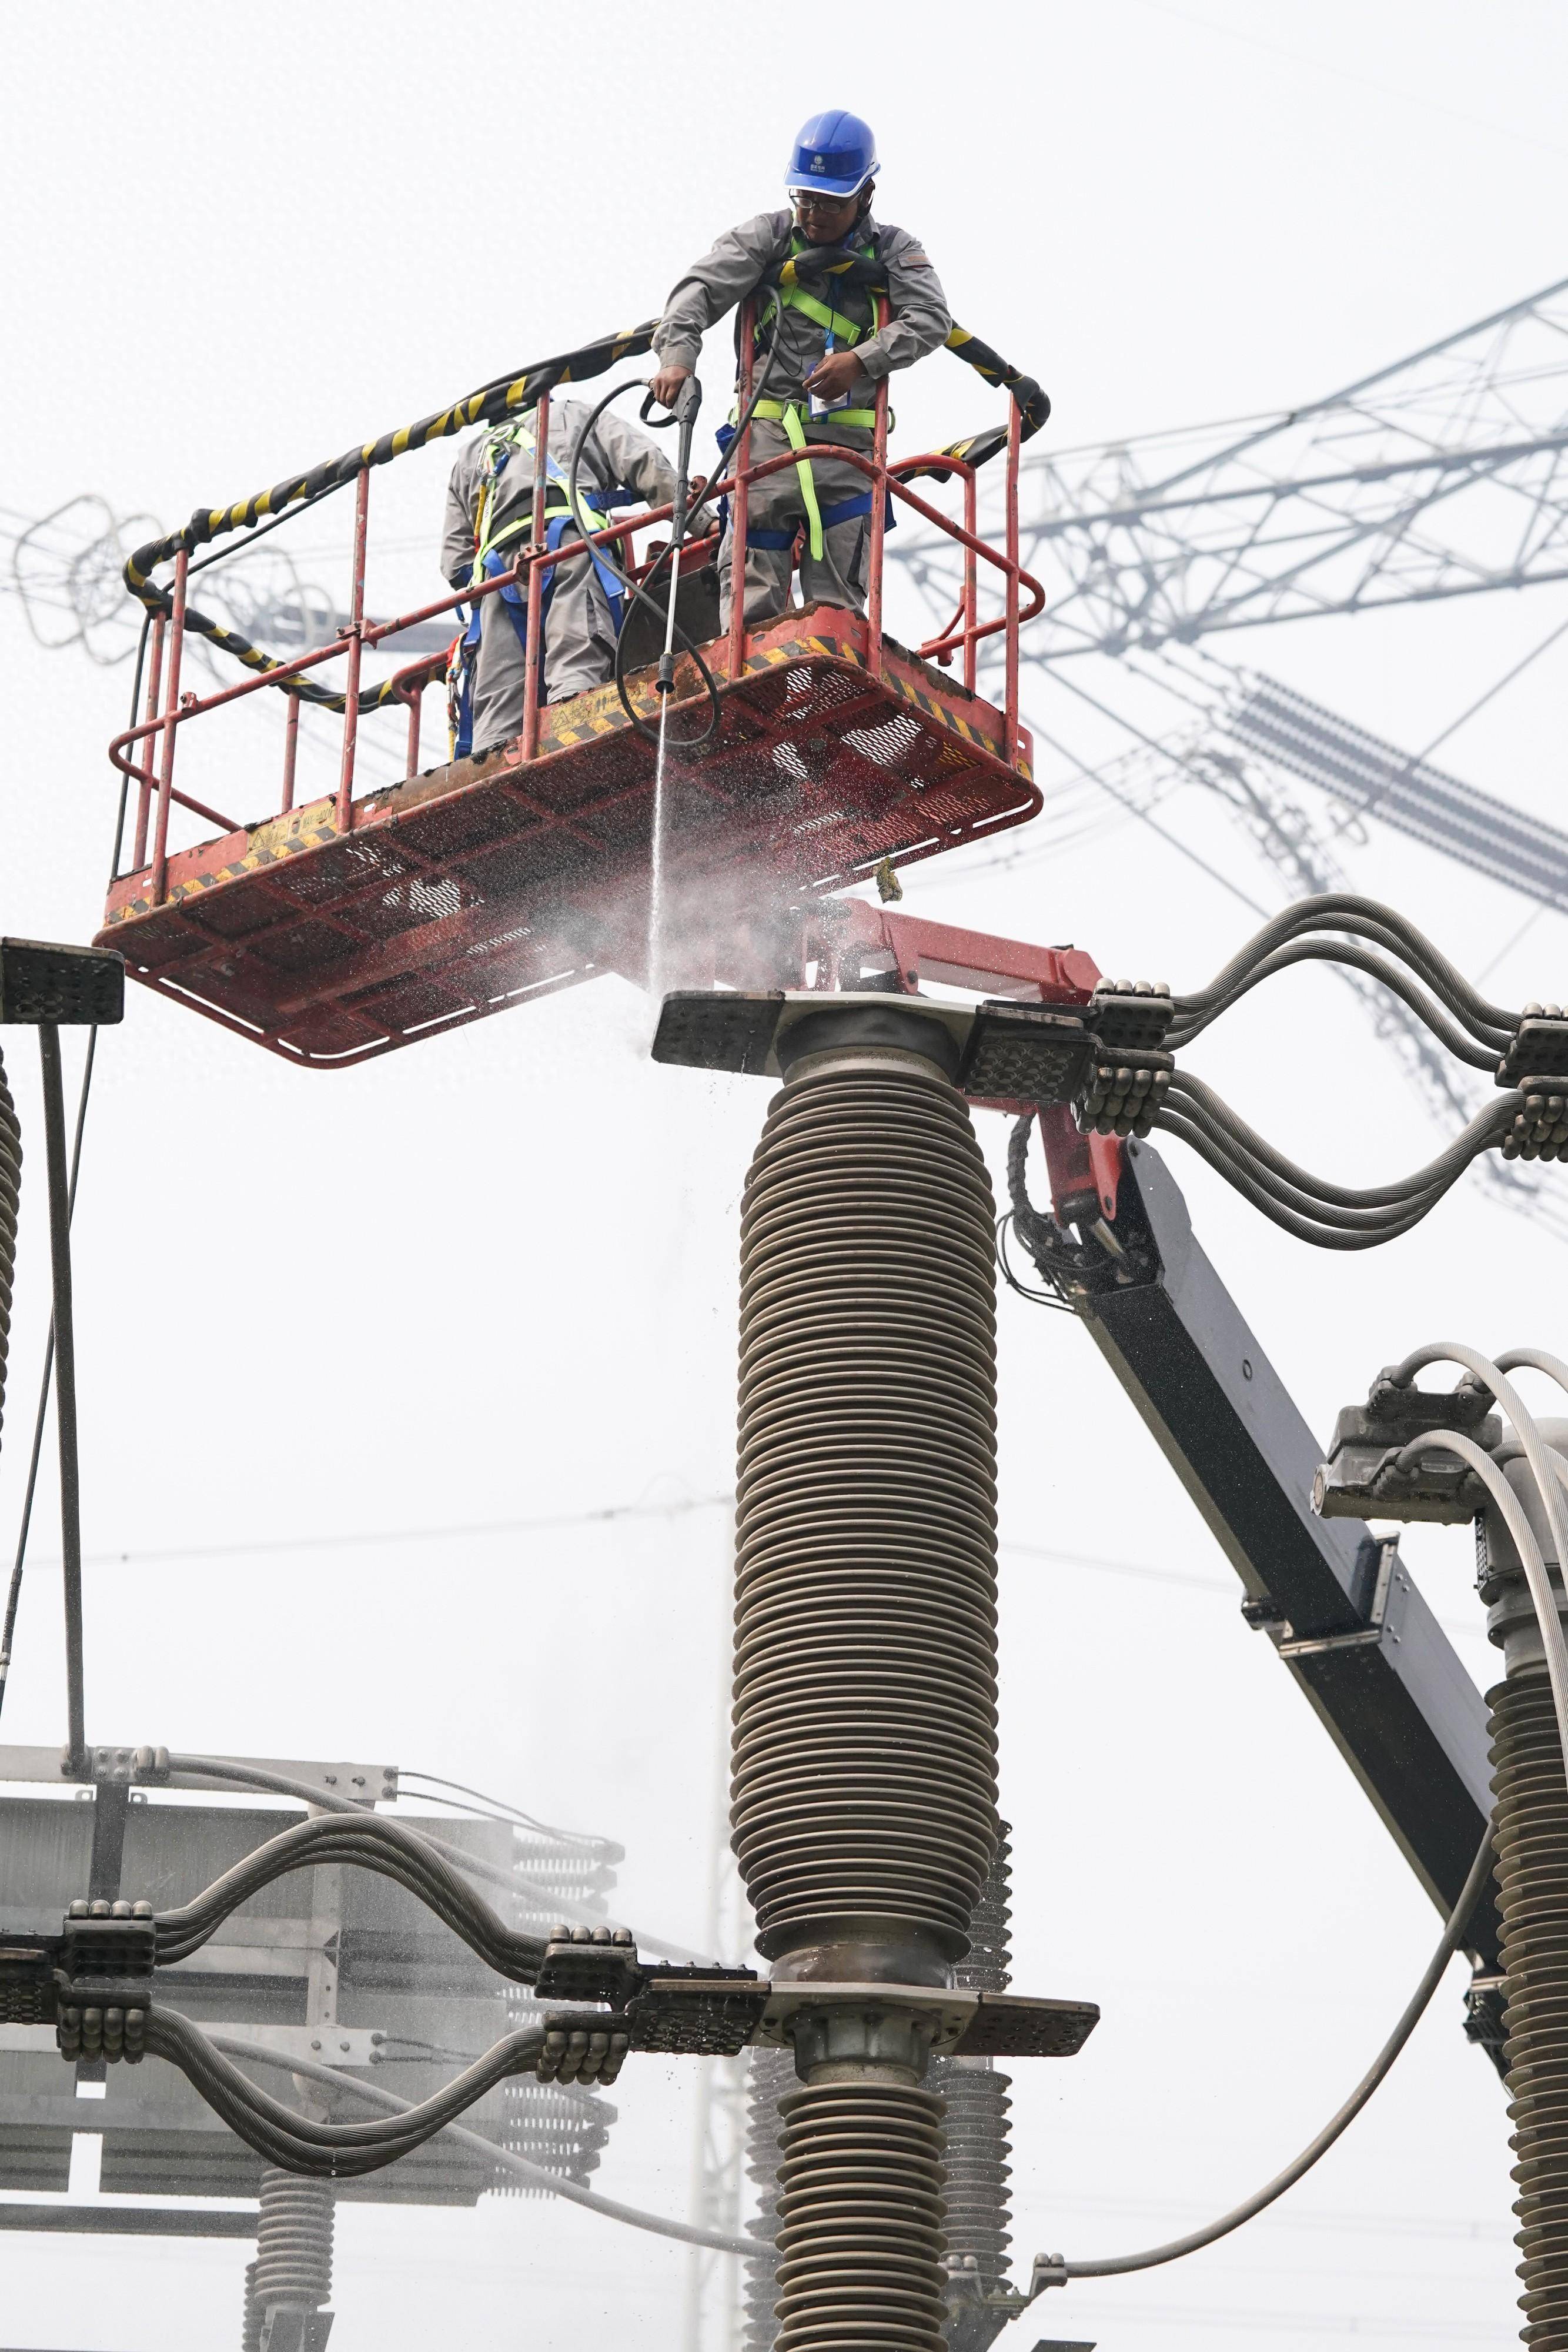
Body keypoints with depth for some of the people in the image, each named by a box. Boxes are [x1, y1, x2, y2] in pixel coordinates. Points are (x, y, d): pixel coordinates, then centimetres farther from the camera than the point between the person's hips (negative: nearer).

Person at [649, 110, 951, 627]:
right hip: (769, 428, -1)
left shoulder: (892, 250, 10)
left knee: (839, 593, 1)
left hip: (849, 439, 1)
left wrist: (862, 360, -20)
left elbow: (930, 318, -5)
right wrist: (678, 353, -24)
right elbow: (701, 288, -5)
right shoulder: (768, 236, 7)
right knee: (751, 579, -10)